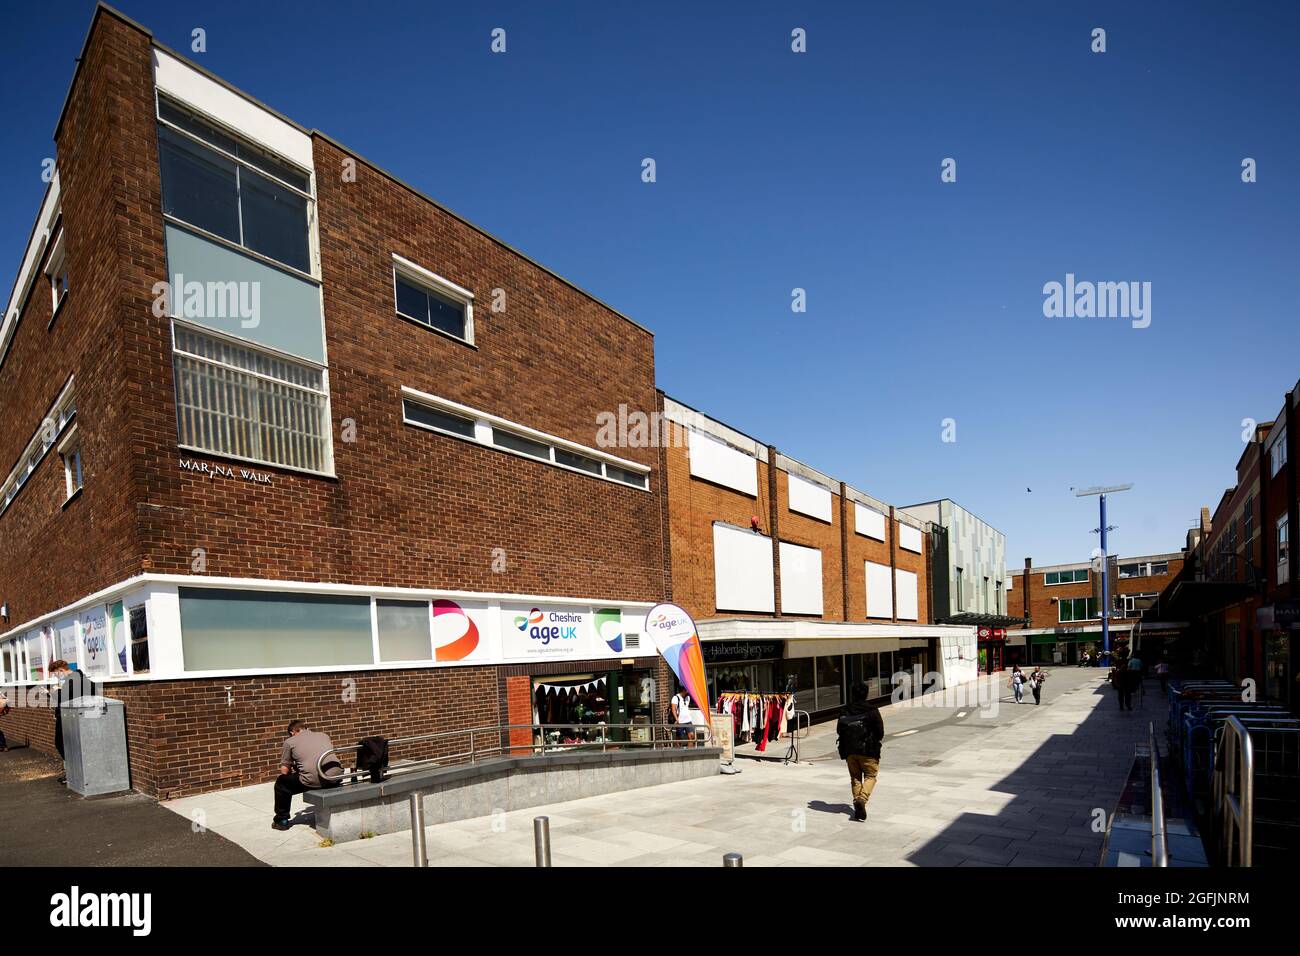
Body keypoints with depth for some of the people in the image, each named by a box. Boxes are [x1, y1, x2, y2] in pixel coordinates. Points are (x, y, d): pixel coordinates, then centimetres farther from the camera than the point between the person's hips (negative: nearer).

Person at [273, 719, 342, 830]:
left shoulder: (289, 741, 10)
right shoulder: (324, 735, 22)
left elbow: (284, 771, 9)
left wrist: (294, 771, 32)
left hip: (313, 781, -4)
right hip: (336, 777, 4)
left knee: (281, 783, 21)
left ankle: (282, 820, 28)